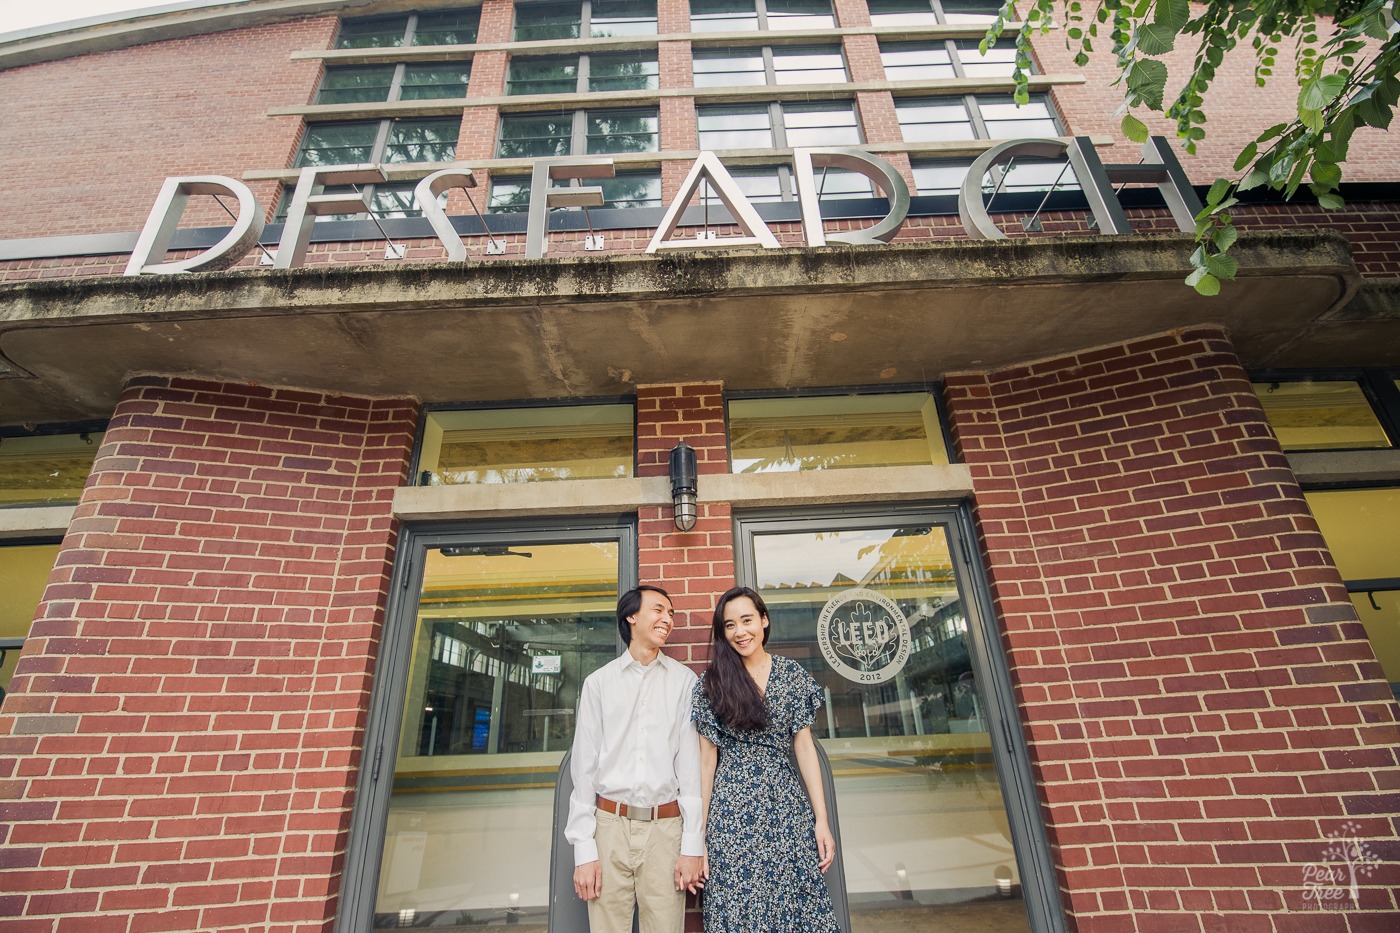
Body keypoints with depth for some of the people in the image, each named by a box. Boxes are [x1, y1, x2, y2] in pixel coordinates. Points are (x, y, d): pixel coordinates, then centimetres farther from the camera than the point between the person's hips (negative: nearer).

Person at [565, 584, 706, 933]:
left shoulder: (683, 680, 2)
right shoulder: (598, 682, 4)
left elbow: (691, 761, -1)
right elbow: (584, 765, 4)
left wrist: (693, 845, -4)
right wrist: (583, 849, 0)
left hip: (665, 827, 0)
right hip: (609, 825, 1)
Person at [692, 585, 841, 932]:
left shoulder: (791, 672, 1)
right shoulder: (712, 681, -2)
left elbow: (804, 746, 3)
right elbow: (707, 757, 0)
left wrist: (822, 820, -1)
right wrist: (699, 829, -1)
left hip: (788, 806, 1)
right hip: (732, 811, -1)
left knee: (799, 905, 5)